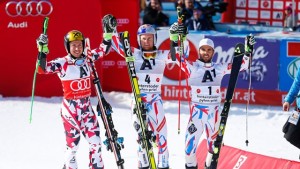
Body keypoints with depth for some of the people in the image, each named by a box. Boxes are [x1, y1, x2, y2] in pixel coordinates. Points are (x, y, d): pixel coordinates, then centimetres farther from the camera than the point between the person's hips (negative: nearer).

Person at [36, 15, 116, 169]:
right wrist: (42, 50, -33)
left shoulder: (87, 59, 3)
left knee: (95, 141, 4)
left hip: (87, 106, 4)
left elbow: (104, 50, 11)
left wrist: (108, 32, 0)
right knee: (72, 144, -1)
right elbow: (42, 69, -22)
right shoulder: (62, 63, -11)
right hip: (70, 108, -4)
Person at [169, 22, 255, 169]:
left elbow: (241, 65, 10)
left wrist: (248, 50, -3)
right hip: (197, 110, -3)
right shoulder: (192, 68, -2)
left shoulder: (219, 68, 6)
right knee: (191, 141, -8)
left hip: (214, 111, 3)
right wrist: (174, 38, -27)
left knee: (213, 141, 11)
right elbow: (177, 57, -15)